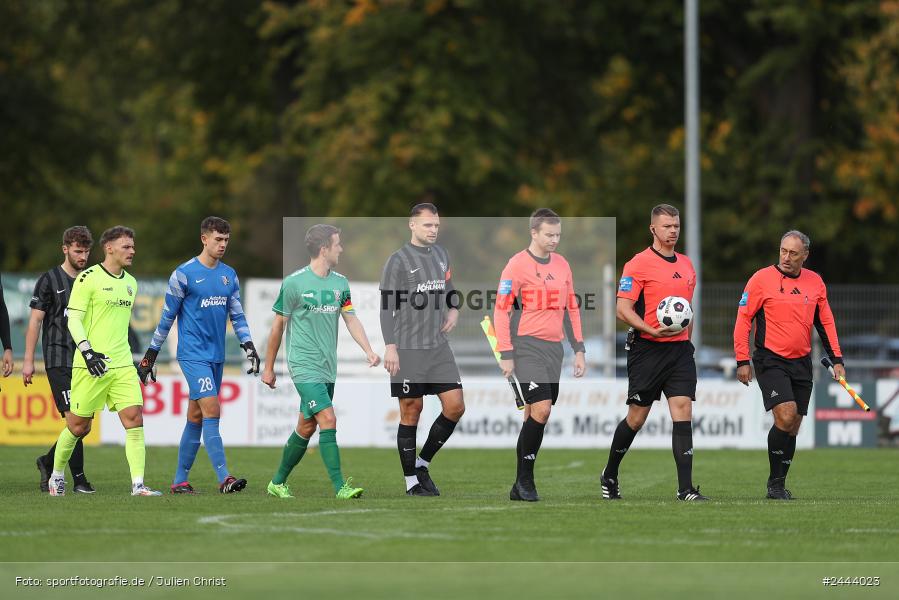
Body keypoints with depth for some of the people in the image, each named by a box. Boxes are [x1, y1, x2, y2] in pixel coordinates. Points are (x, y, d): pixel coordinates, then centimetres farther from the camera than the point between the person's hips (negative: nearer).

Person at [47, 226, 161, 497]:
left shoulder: (130, 283, 15)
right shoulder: (88, 278, -6)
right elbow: (74, 319, -10)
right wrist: (87, 351, -21)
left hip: (122, 365, 6)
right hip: (91, 364, -6)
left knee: (134, 420, -10)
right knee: (78, 426, 3)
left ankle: (138, 484, -12)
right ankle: (57, 476, 25)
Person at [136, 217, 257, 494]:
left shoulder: (229, 275, 11)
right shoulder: (184, 274, -7)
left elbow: (237, 315, 15)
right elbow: (167, 317, -2)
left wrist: (248, 346, 1)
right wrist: (150, 355, 0)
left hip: (217, 356, 6)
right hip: (193, 354, -6)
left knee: (196, 418, 9)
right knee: (212, 411, -16)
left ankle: (180, 480, 16)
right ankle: (224, 479, -21)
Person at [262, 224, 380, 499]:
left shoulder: (340, 283, 9)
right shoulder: (294, 283, -8)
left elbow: (351, 319, 7)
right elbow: (278, 325, -1)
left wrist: (369, 351, -10)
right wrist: (268, 368, 5)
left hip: (328, 368, 7)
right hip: (304, 366, -7)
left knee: (307, 428, 11)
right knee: (328, 420, -18)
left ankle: (278, 483, 26)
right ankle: (340, 487, -20)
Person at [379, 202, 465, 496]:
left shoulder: (441, 254, 13)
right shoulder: (398, 260, -7)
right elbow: (387, 306, -11)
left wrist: (454, 310, 7)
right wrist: (390, 347, -18)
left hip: (438, 347, 6)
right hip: (408, 349, -6)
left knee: (455, 406, -1)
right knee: (411, 413, -1)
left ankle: (422, 463, 15)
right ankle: (412, 482, 7)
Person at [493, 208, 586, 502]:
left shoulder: (562, 265, 13)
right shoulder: (517, 265, -7)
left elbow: (571, 309, 20)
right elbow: (501, 309, -8)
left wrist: (579, 350, 14)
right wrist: (506, 355, -12)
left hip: (553, 348, 6)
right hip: (527, 346, -6)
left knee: (534, 415, 7)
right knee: (541, 409, -17)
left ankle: (520, 488, 12)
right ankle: (525, 480, -7)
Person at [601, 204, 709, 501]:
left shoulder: (686, 265, 15)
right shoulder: (638, 264, -7)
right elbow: (623, 309, -12)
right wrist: (652, 330, -24)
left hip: (680, 350, 5)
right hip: (647, 350, -5)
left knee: (683, 412, -8)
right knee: (636, 418, 2)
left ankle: (686, 488, -12)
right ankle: (609, 475, 24)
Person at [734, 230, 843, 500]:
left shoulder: (815, 282, 8)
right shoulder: (762, 279, -5)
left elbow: (826, 322, 17)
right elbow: (743, 318, -3)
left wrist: (836, 359, 11)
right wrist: (743, 360, -9)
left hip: (801, 363, 5)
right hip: (771, 360, -5)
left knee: (792, 427, 4)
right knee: (786, 415, -20)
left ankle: (779, 485, 14)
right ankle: (775, 484, -10)